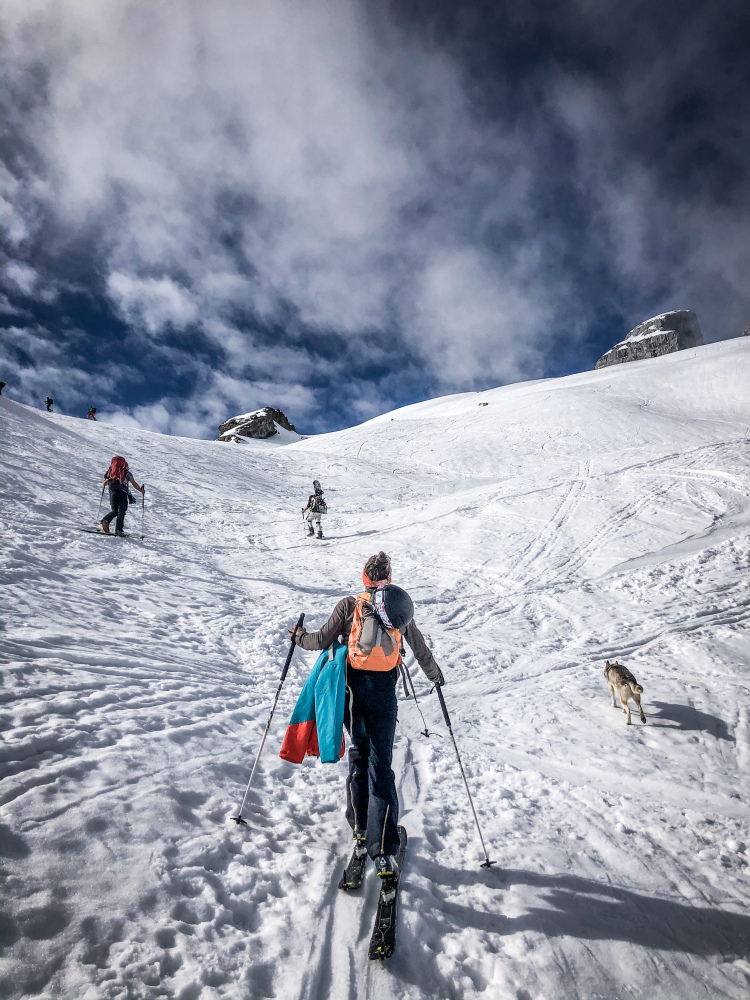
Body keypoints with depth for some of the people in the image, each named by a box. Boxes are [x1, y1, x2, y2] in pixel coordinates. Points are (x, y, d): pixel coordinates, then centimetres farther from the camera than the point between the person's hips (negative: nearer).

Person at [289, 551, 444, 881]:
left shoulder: (349, 605, -2)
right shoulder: (401, 607, 4)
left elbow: (322, 640, -3)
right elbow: (421, 649, 13)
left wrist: (299, 635, 18)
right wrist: (435, 675, 31)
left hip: (352, 687, 0)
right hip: (383, 691, 0)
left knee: (358, 753, 21)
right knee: (381, 765, 4)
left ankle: (360, 831, 27)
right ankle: (383, 851, 1)